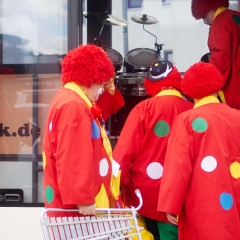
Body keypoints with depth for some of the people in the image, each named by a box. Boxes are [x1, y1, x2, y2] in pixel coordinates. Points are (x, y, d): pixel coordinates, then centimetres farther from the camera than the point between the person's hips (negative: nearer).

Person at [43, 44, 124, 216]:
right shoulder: (73, 106, -18)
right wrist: (82, 199, -26)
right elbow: (72, 160, -25)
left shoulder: (76, 102, 15)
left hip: (79, 201, 11)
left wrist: (109, 91, 16)